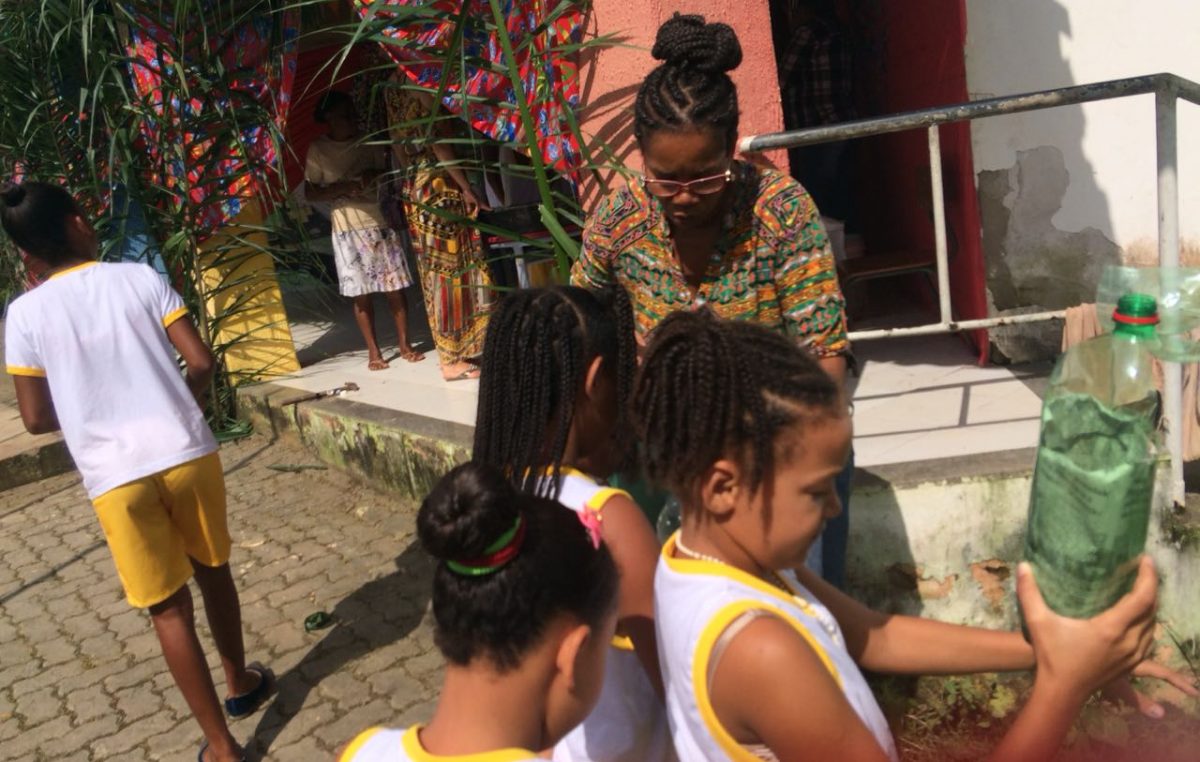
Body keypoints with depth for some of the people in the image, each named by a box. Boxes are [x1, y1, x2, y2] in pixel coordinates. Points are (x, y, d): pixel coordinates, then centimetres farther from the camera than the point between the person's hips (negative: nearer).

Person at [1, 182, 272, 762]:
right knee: (212, 569, 24)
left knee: (169, 609, 8)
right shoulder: (139, 277, 0)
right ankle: (240, 683, 43)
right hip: (188, 453, 1)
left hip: (115, 476, -1)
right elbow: (202, 363, -4)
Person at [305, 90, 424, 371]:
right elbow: (310, 192, -1)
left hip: (380, 221, 2)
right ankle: (373, 351, 12)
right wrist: (342, 188, -17)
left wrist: (375, 175, -8)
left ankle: (404, 344, 15)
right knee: (360, 293, 1)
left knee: (394, 287, 2)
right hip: (347, 228, -2)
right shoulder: (318, 149, -1)